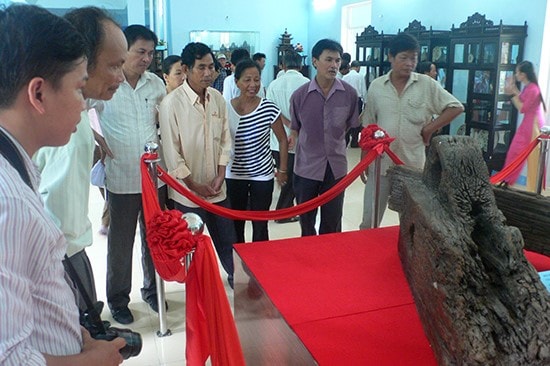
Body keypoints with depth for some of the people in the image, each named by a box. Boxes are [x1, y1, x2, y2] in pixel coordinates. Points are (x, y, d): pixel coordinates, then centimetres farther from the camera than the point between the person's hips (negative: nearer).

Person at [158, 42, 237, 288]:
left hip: (216, 188, 4)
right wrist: (194, 185, -11)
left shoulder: (218, 99, 1)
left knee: (227, 238, 16)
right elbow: (171, 151, -13)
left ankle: (235, 277, 37)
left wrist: (220, 175, -3)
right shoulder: (171, 103, -14)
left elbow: (225, 139, 7)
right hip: (188, 191, -4)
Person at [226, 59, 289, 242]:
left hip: (262, 175, -1)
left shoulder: (269, 108, -11)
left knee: (260, 225, 9)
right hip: (233, 176, 2)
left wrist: (282, 170, 3)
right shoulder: (226, 108, -7)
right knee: (235, 225, 13)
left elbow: (282, 140, 1)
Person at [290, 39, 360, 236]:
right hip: (306, 167, 0)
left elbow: (351, 126, 7)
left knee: (332, 224, 11)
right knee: (306, 221, 14)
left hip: (336, 167, 0)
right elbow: (295, 130, 4)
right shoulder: (300, 95, -6)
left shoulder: (349, 93, -6)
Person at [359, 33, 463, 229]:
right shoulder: (376, 86, 1)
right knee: (369, 221, 6)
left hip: (412, 165, 0)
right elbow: (368, 128, 6)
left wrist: (429, 128, -8)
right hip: (380, 164, 1)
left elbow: (456, 107, 0)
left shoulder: (427, 84, -3)